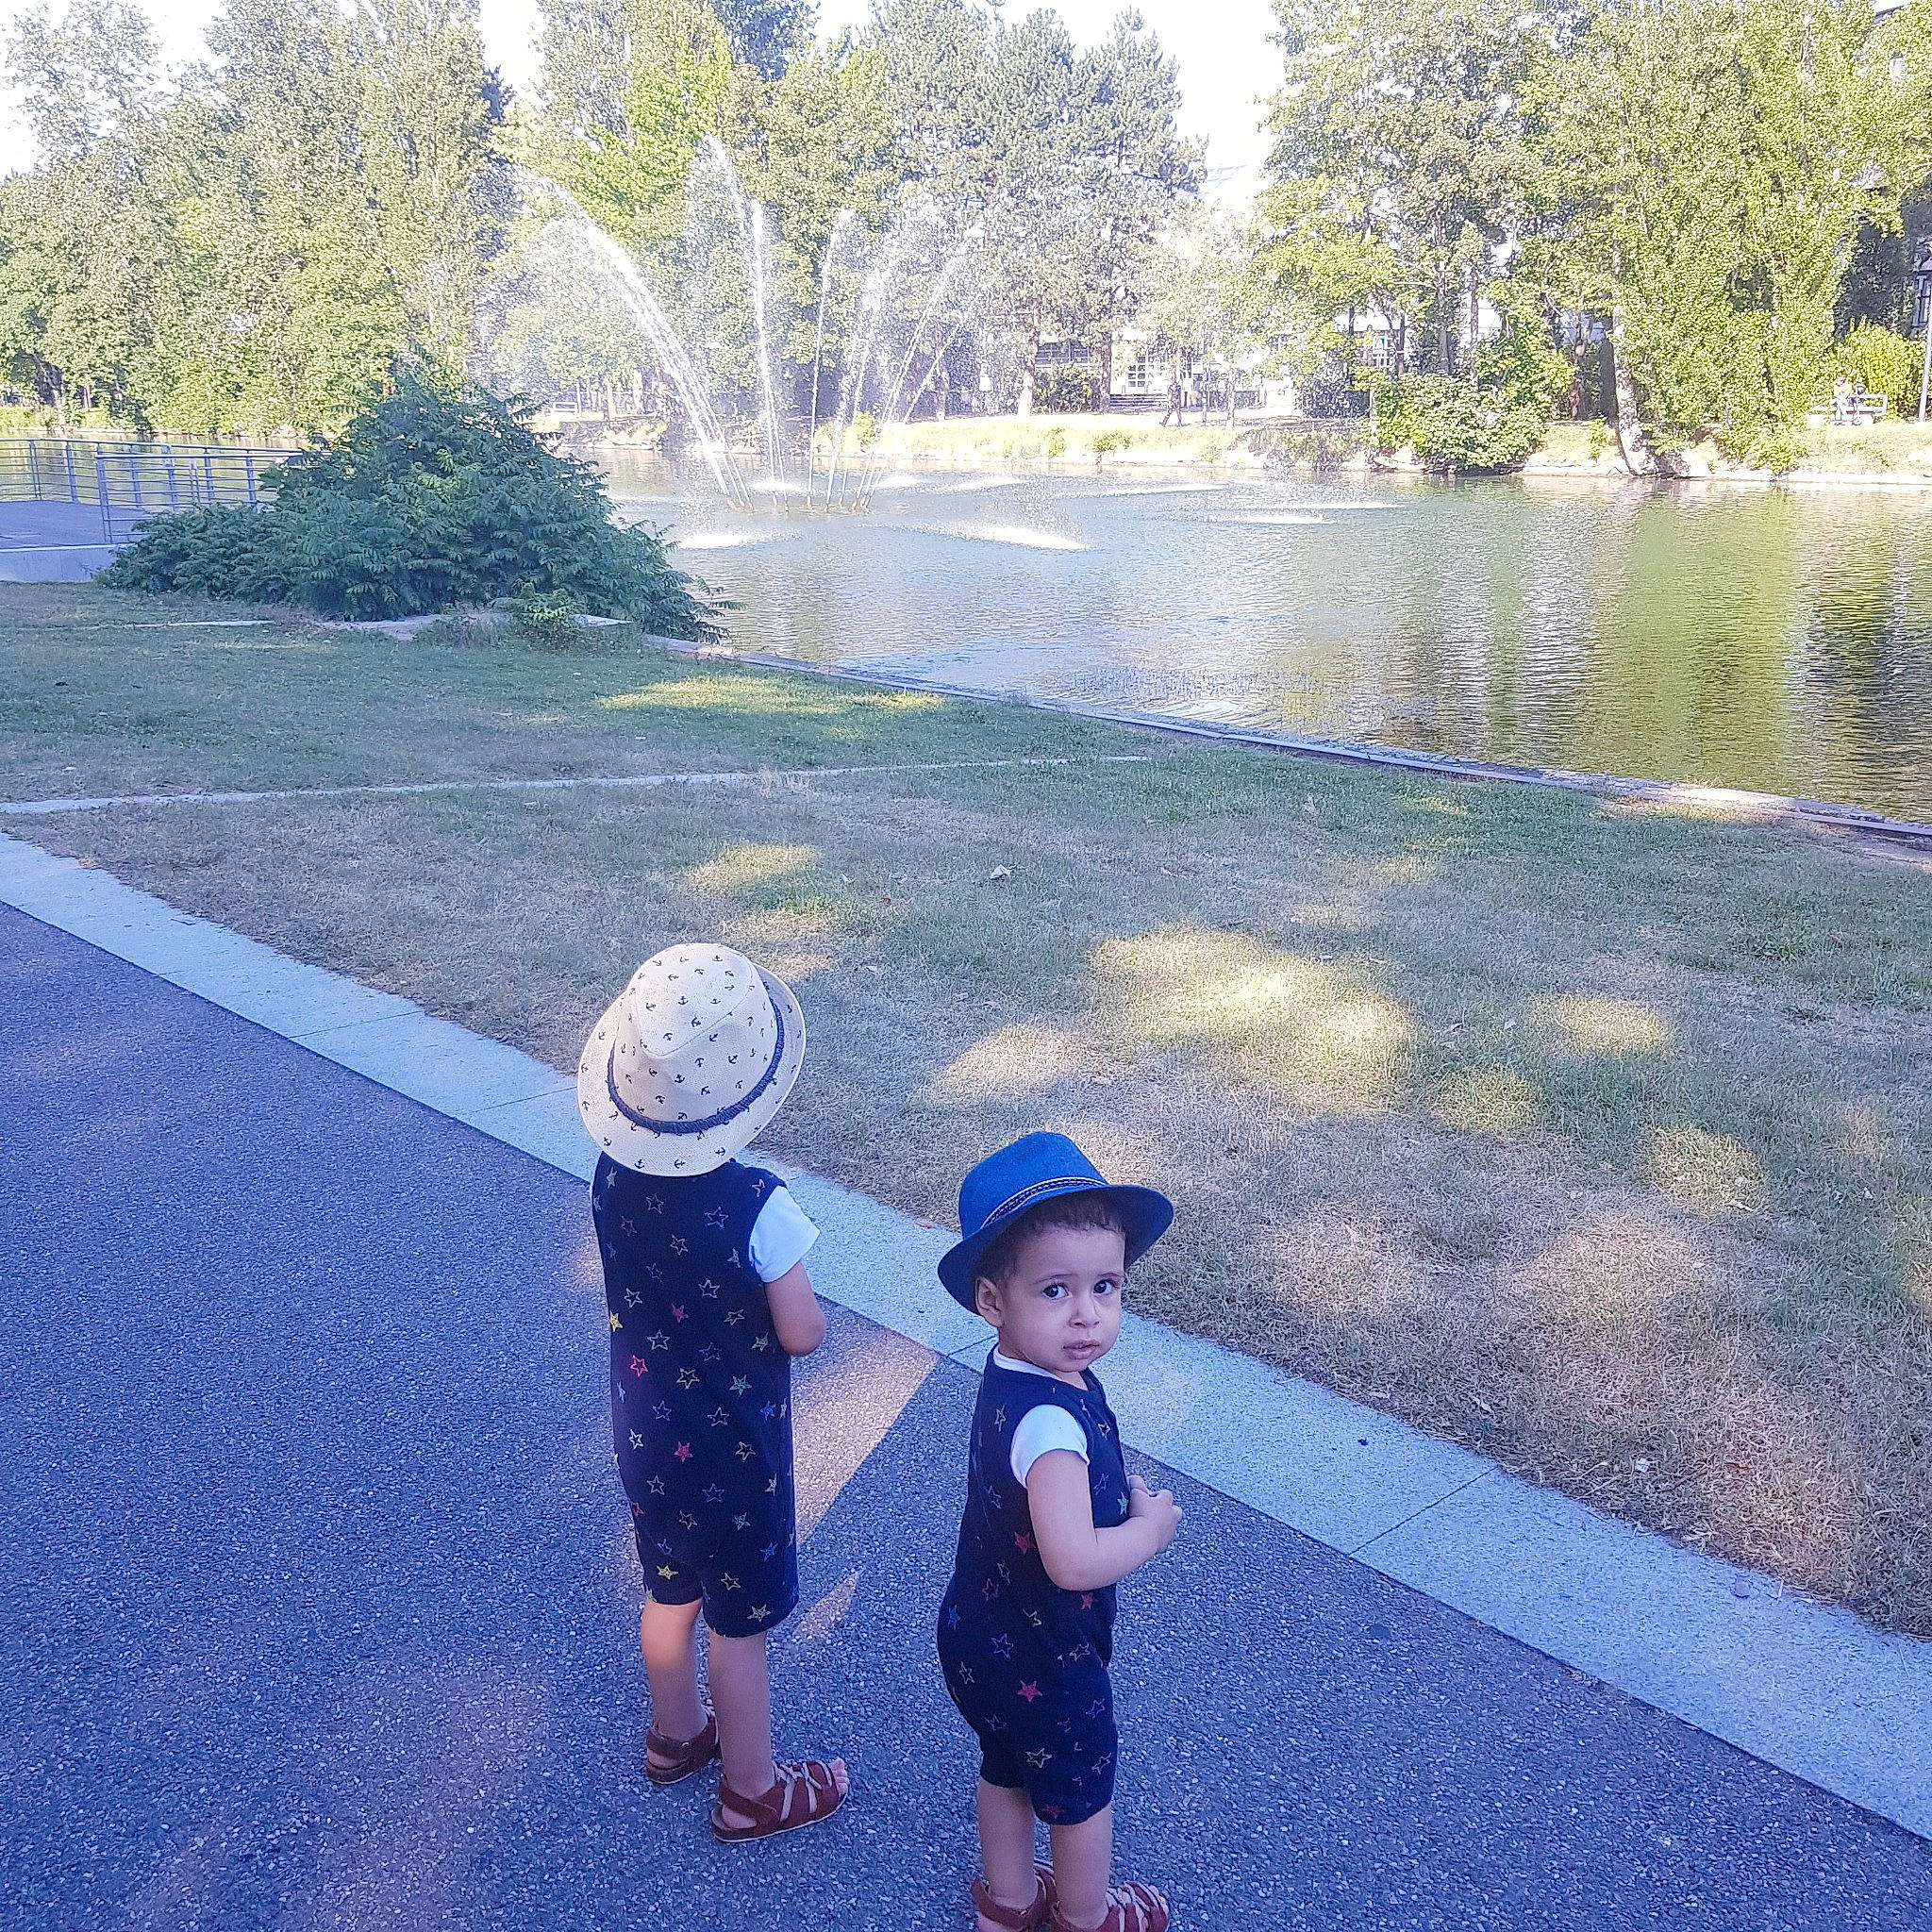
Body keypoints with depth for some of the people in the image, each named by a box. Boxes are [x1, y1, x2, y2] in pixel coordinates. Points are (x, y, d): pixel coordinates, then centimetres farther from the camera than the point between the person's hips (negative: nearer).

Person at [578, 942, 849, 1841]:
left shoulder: (612, 1173, -12)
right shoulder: (756, 1205, -31)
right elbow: (802, 1334, -20)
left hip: (645, 1425, 6)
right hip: (732, 1441, -6)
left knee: (670, 1591, 27)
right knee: (741, 1622, 14)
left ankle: (675, 1734, 50)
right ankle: (751, 1792, 34)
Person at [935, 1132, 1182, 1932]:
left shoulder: (1017, 1373, -9)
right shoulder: (1051, 1422, -38)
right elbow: (1074, 1562, -42)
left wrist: (1120, 1495, -8)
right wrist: (1151, 1528, -25)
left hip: (983, 1636, 8)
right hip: (1041, 1662, -8)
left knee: (1009, 1769, 29)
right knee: (1082, 1790, 20)